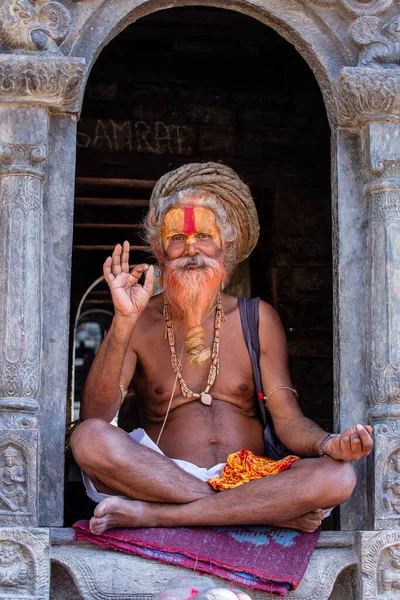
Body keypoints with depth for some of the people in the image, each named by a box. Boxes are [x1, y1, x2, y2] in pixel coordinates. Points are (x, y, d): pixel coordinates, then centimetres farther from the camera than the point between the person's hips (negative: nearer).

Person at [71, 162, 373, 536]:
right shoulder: (139, 325, 7)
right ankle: (274, 510, -28)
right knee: (89, 438, -30)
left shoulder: (257, 320, 12)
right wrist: (124, 322, -16)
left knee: (339, 476, -27)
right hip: (163, 476, -1)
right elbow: (94, 417, -8)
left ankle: (150, 514, -28)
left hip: (250, 481, 1)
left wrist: (329, 444, -18)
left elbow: (287, 420, 5)